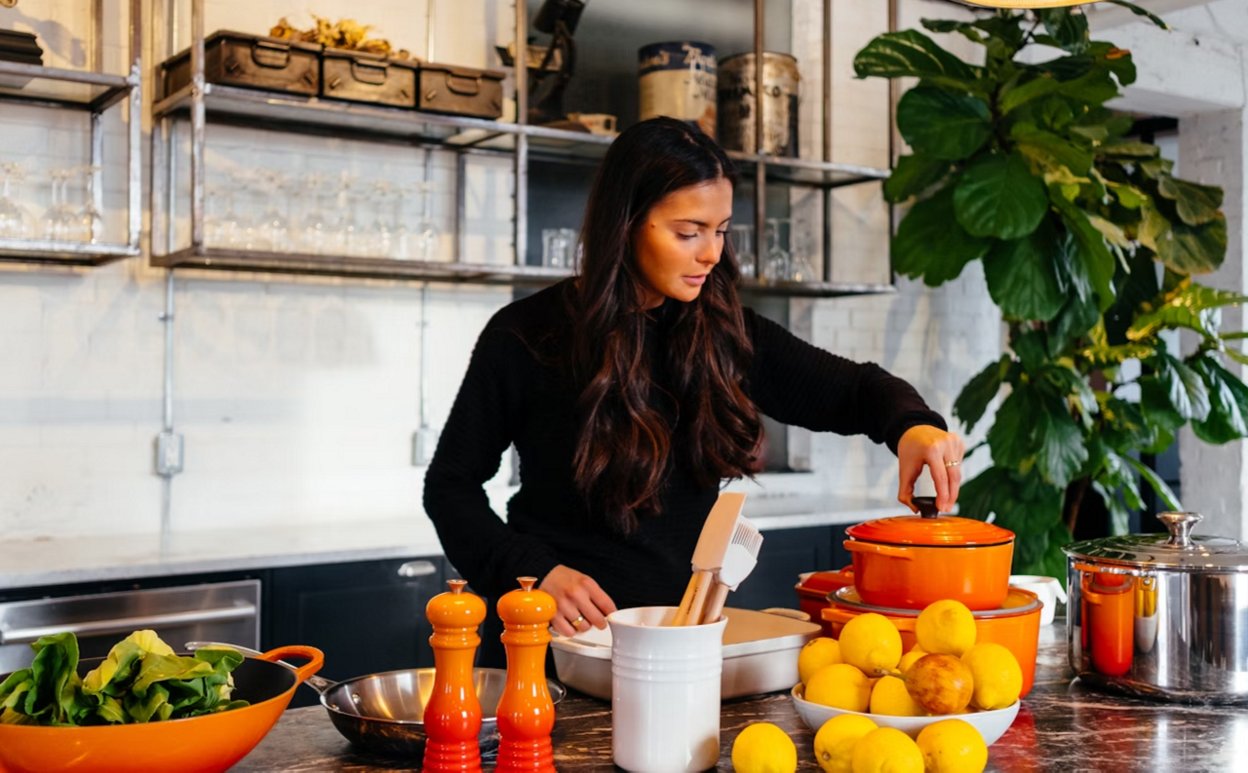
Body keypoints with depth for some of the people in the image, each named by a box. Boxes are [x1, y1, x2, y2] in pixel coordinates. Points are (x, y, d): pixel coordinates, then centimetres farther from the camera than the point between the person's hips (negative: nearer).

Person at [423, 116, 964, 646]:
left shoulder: (723, 332, 4)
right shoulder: (525, 338, -4)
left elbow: (852, 389, 11)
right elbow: (451, 485, 4)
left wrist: (912, 424, -12)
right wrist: (532, 573, -11)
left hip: (688, 622, 3)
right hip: (570, 629, -3)